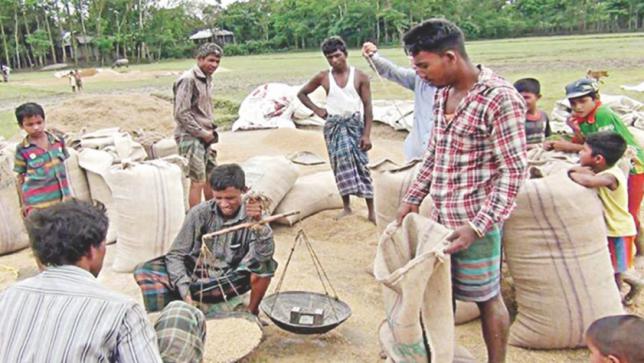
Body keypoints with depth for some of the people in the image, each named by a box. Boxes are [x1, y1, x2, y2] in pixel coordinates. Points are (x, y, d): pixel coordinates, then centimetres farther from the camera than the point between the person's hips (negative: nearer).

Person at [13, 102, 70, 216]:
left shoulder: (58, 140, 2)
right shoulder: (22, 150, -7)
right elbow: (21, 178, 1)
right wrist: (23, 203, 4)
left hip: (61, 197, 3)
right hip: (37, 202, -3)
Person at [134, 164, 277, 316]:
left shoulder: (251, 215, -13)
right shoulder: (200, 213, -12)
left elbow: (264, 255, -27)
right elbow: (176, 254, -9)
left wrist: (259, 223, -43)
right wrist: (185, 291, -23)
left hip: (229, 283, 0)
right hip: (196, 275, 1)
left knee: (266, 265, -29)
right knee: (143, 272, -18)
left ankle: (251, 312, -3)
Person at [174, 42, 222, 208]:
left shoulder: (207, 79, 14)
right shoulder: (188, 79, -14)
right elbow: (181, 113, -19)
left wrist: (212, 131, 8)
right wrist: (202, 133, -15)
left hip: (204, 138, 9)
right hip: (190, 138, -9)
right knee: (198, 182, -8)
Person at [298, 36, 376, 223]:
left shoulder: (360, 76, -4)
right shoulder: (323, 77, 1)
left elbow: (368, 106, -5)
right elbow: (301, 93, 14)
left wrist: (367, 134, -11)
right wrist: (317, 110, 1)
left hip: (355, 124, -2)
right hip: (333, 126, 2)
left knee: (360, 165, -3)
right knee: (341, 166, 4)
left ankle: (371, 211, 3)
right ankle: (346, 207, 16)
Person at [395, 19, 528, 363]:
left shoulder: (500, 98, -18)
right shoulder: (442, 94, 6)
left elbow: (514, 170, -18)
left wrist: (476, 226, -21)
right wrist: (412, 198, 13)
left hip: (475, 221, -7)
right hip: (440, 216, 7)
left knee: (486, 298, 8)